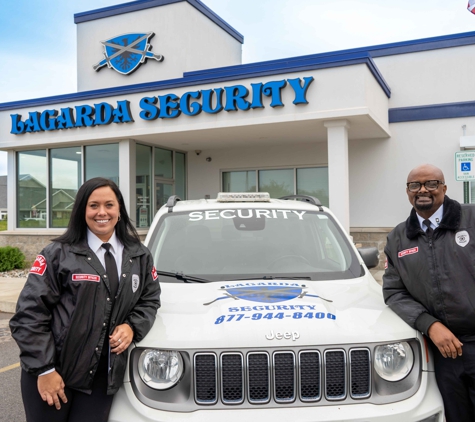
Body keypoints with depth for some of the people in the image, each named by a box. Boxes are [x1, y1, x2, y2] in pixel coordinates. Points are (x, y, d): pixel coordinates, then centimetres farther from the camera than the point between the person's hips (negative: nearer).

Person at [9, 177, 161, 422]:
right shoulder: (59, 255, -7)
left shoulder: (139, 257, 7)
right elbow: (29, 315, -9)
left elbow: (150, 299, 14)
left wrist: (132, 327, -6)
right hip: (52, 374, -3)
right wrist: (44, 369, -14)